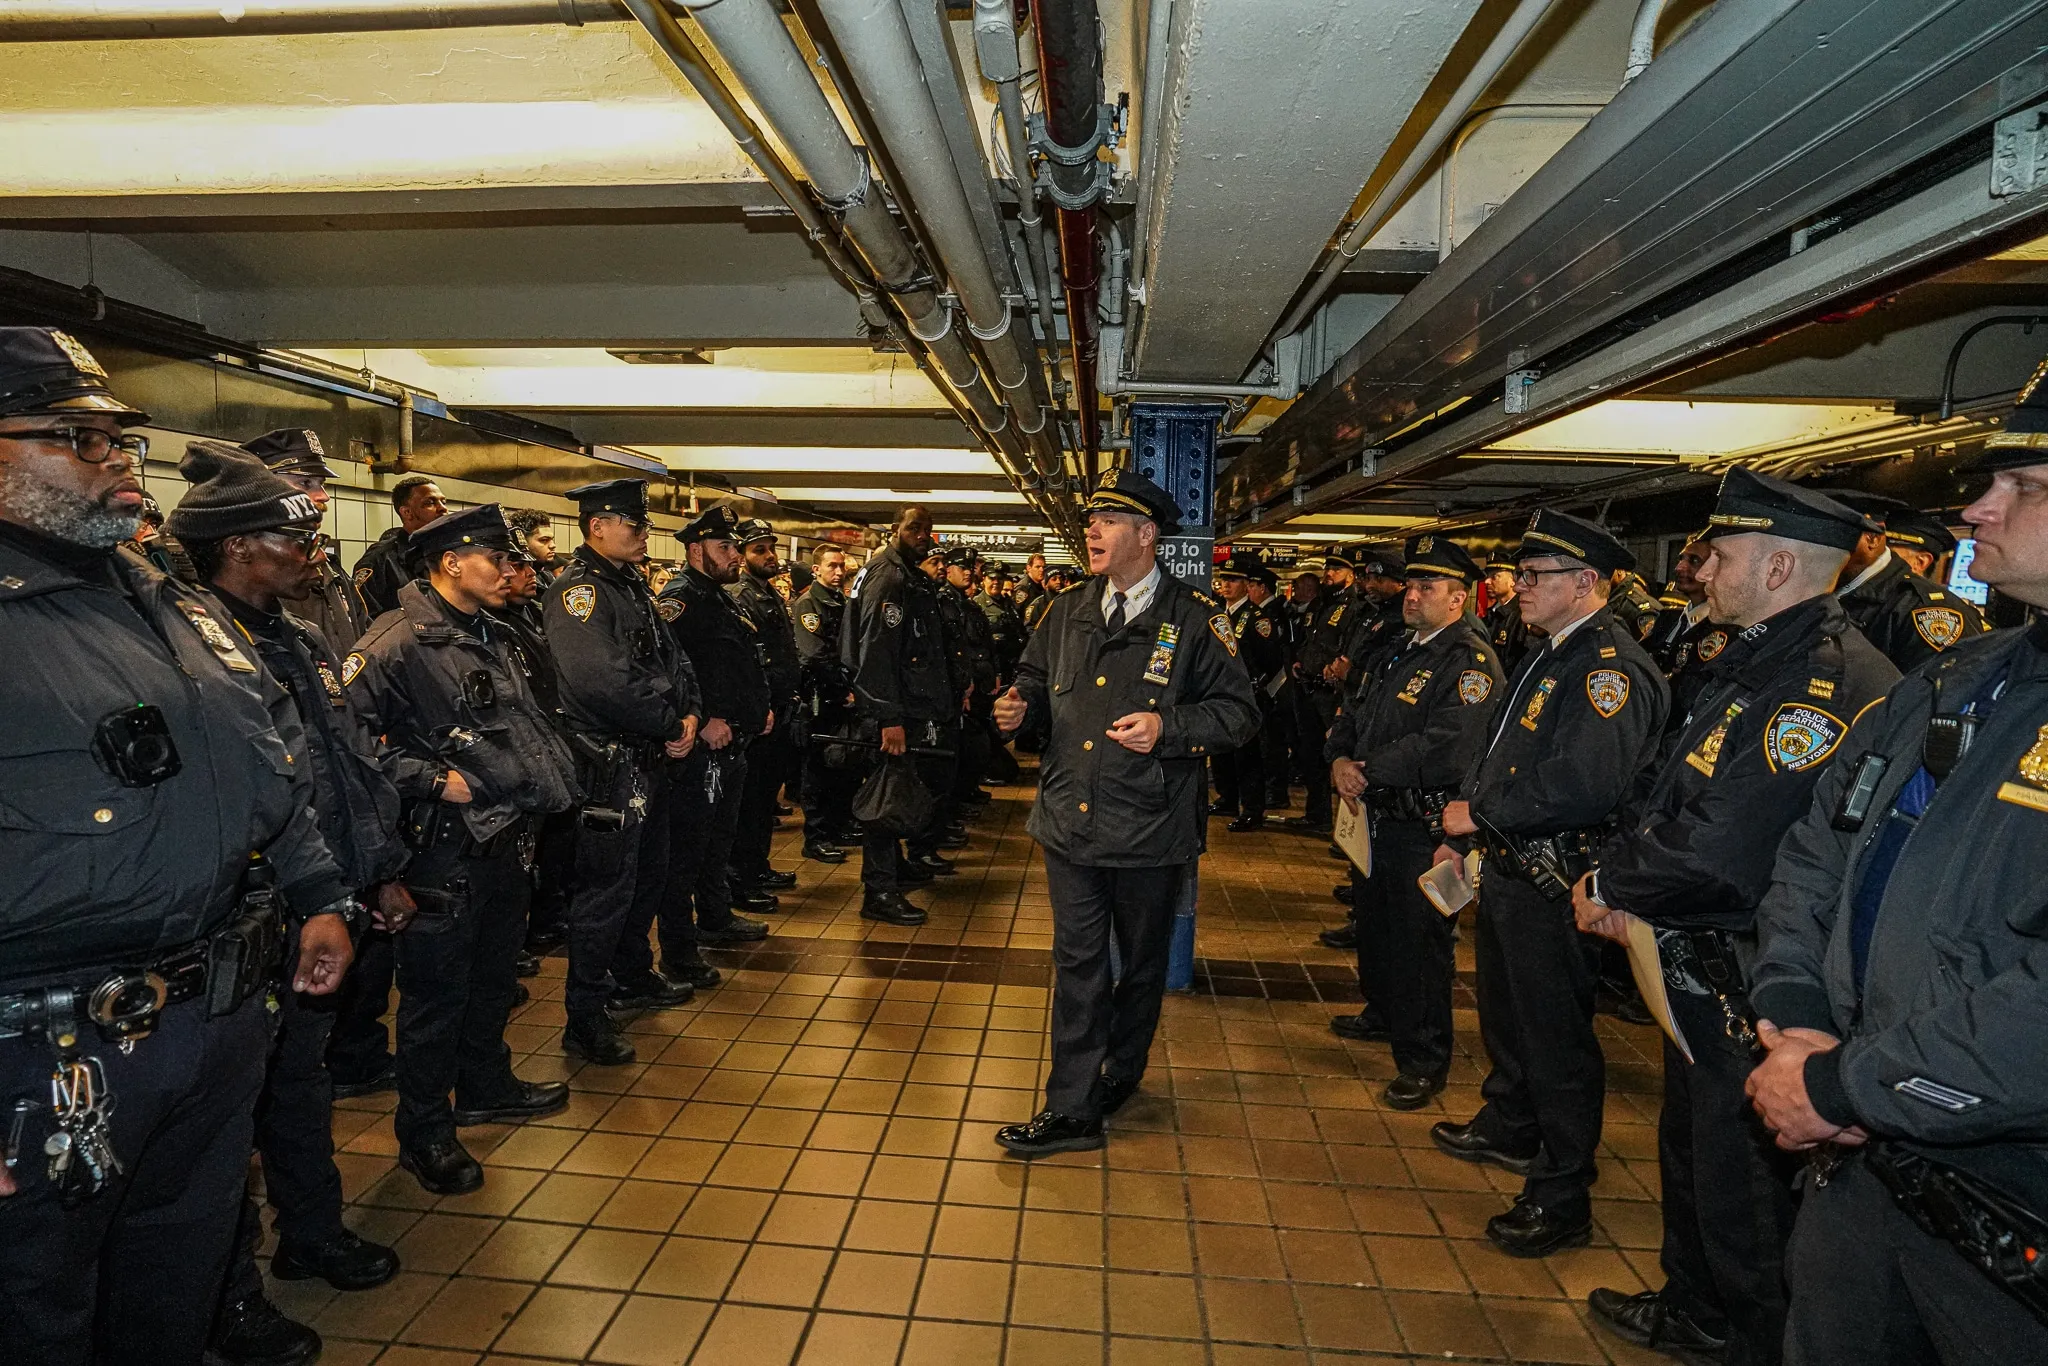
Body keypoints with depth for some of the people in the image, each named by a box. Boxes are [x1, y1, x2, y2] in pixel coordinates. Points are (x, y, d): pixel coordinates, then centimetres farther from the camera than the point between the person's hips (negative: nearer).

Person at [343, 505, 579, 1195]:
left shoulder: (493, 637, 12)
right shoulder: (396, 643, -16)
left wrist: (545, 788, 12)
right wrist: (432, 780, -21)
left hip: (506, 838, 9)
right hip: (443, 848, -9)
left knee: (495, 974, 22)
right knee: (437, 992, 4)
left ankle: (486, 1086, 42)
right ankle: (424, 1131, 21)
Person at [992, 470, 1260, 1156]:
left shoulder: (1196, 619, -8)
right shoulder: (1069, 612, 8)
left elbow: (1239, 712, -8)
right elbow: (1036, 675, 21)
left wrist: (1168, 728, -22)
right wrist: (1020, 702, -1)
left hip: (1150, 833, -3)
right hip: (1070, 821, 4)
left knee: (1141, 964, 15)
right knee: (1077, 963, 8)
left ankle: (1120, 1074, 38)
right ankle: (1072, 1108, 17)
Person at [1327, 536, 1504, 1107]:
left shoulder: (1471, 661, -16)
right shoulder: (1398, 652, 14)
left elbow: (1447, 750, -27)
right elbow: (1353, 714, 15)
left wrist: (1369, 773, -18)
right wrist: (1340, 760, -7)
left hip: (1424, 829, -9)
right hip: (1377, 817, 9)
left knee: (1419, 942, 0)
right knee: (1375, 923, 23)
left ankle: (1423, 1060, 15)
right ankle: (1384, 1013, 45)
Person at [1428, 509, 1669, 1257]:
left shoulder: (1611, 666, -21)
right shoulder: (1546, 655, 11)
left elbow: (1588, 782, -33)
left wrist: (1481, 812, -22)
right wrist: (1461, 835, 14)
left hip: (1553, 885, -10)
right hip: (1508, 867, 10)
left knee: (1554, 1035, 3)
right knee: (1505, 1011, 25)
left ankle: (1560, 1199, 19)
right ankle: (1509, 1128, 47)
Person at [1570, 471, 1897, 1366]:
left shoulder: (1830, 682, -25)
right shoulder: (1755, 666, 8)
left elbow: (1720, 852, -29)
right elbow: (1668, 801, 11)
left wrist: (1610, 882, -13)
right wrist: (1617, 875, -5)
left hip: (1756, 988, -10)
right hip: (1704, 968, 10)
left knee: (1742, 1187, 8)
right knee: (1689, 1148, 25)